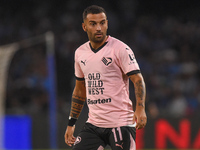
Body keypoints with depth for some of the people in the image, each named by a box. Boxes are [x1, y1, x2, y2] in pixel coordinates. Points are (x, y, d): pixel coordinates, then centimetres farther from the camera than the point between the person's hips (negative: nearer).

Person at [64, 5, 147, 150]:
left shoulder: (120, 49, -7)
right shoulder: (80, 53, 12)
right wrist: (71, 123, 19)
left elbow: (138, 79, -12)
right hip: (93, 124, 6)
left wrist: (140, 108, -28)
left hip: (120, 123, -6)